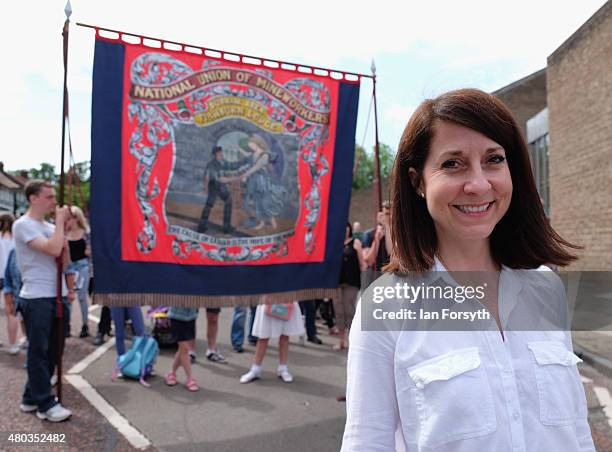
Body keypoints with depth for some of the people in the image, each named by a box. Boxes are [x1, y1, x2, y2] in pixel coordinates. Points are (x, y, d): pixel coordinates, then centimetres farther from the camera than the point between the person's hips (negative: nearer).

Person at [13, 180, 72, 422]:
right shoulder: (23, 225, -10)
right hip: (37, 299, -8)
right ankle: (46, 404, 7)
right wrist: (60, 222, -10)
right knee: (39, 352, 0)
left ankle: (32, 397, 26)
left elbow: (65, 260, 11)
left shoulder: (50, 227, 14)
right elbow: (53, 249, -23)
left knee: (51, 351, 13)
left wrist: (63, 229, 3)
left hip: (57, 297, 8)